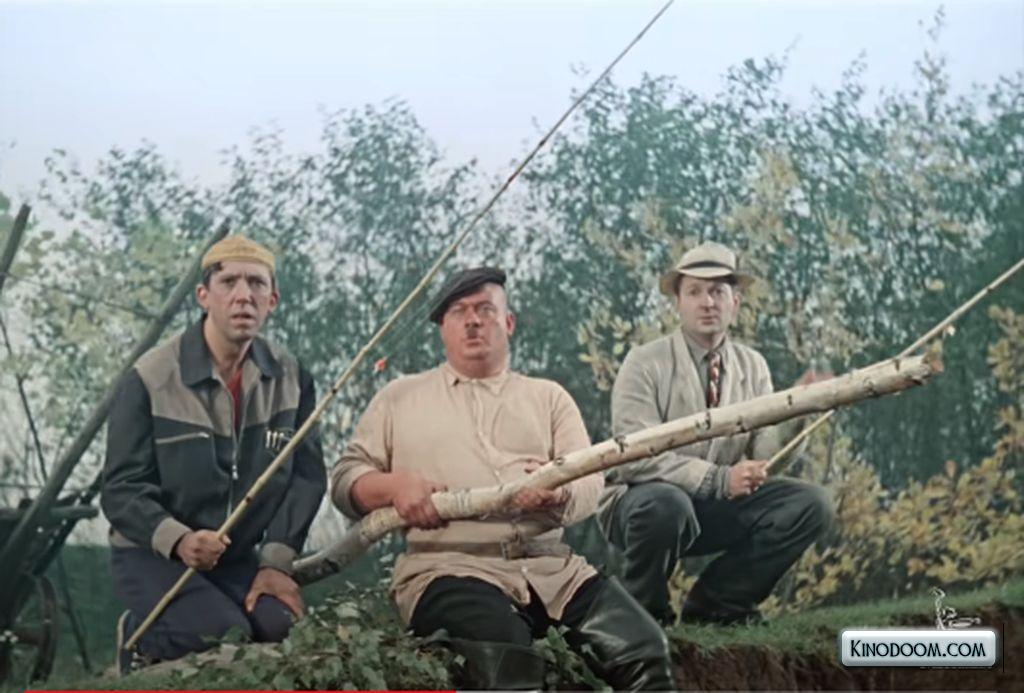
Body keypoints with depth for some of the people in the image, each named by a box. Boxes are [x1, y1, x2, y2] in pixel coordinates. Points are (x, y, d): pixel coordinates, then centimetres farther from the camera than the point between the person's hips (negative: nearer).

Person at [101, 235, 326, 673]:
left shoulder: (290, 378, 3)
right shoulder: (151, 378, -10)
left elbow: (306, 476, -1)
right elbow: (122, 489, -11)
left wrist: (277, 561, -13)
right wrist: (178, 540, -29)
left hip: (240, 558, 4)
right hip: (153, 556, -4)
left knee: (287, 631, -23)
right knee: (223, 636, -29)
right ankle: (139, 637, 5)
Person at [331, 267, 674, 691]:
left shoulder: (548, 396, 22)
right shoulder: (400, 397, 19)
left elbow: (590, 483, 9)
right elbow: (345, 478, 15)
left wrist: (559, 492, -16)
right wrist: (395, 486, -8)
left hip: (550, 564, 3)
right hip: (448, 566, -3)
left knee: (644, 650, -22)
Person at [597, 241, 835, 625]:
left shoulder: (752, 367, 7)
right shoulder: (645, 362, -9)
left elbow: (763, 455, -2)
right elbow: (637, 455, -20)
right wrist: (718, 479, -27)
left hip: (715, 506, 5)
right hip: (643, 499, -5)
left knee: (810, 503, -13)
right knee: (666, 505, -39)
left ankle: (714, 602, -1)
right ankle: (642, 609, -9)